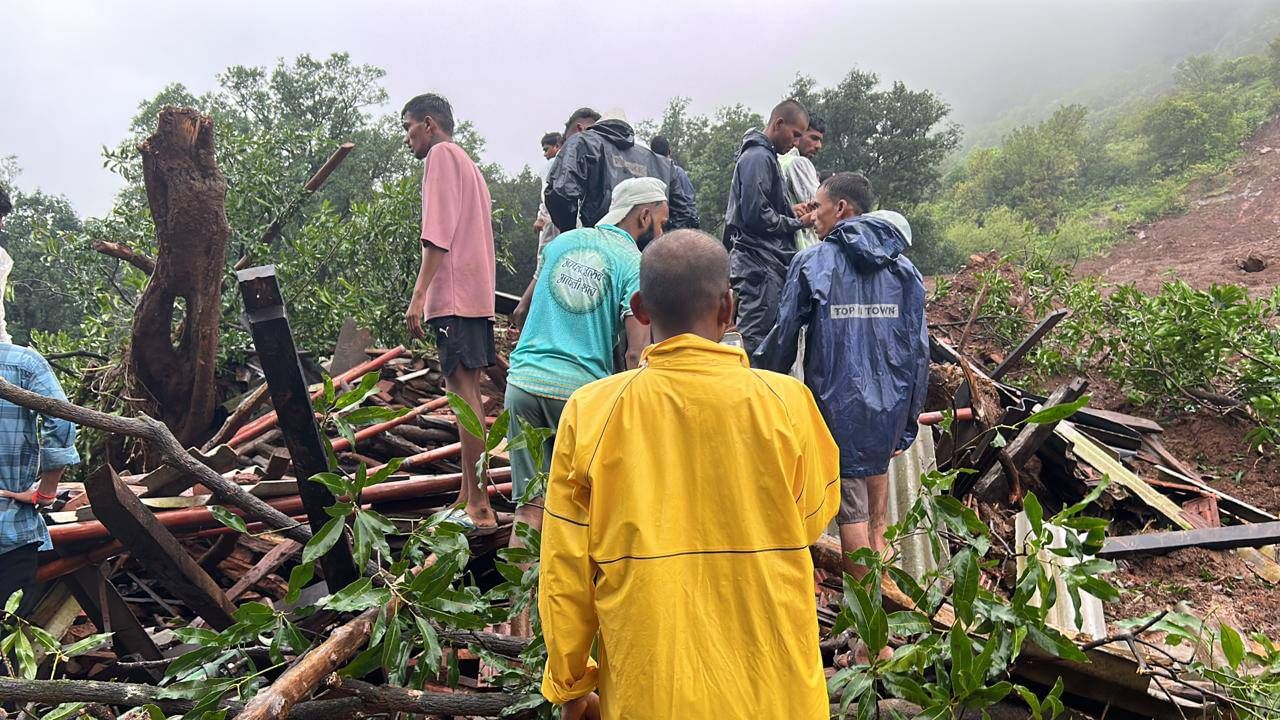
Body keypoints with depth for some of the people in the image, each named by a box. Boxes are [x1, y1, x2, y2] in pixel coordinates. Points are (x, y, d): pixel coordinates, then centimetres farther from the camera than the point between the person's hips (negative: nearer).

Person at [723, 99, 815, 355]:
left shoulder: (766, 156, 21)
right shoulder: (758, 157, -11)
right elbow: (756, 216, -18)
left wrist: (790, 210, 12)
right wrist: (797, 222, -7)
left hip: (769, 264, 10)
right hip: (760, 264, -10)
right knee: (755, 337, -10)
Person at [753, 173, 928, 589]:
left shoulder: (812, 263, -6)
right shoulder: (904, 268, 7)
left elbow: (784, 337, -3)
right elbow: (919, 349, 7)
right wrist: (909, 421, 15)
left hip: (838, 404, -4)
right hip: (891, 404, 4)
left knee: (852, 507, 5)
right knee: (877, 460, 28)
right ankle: (879, 538, 24)